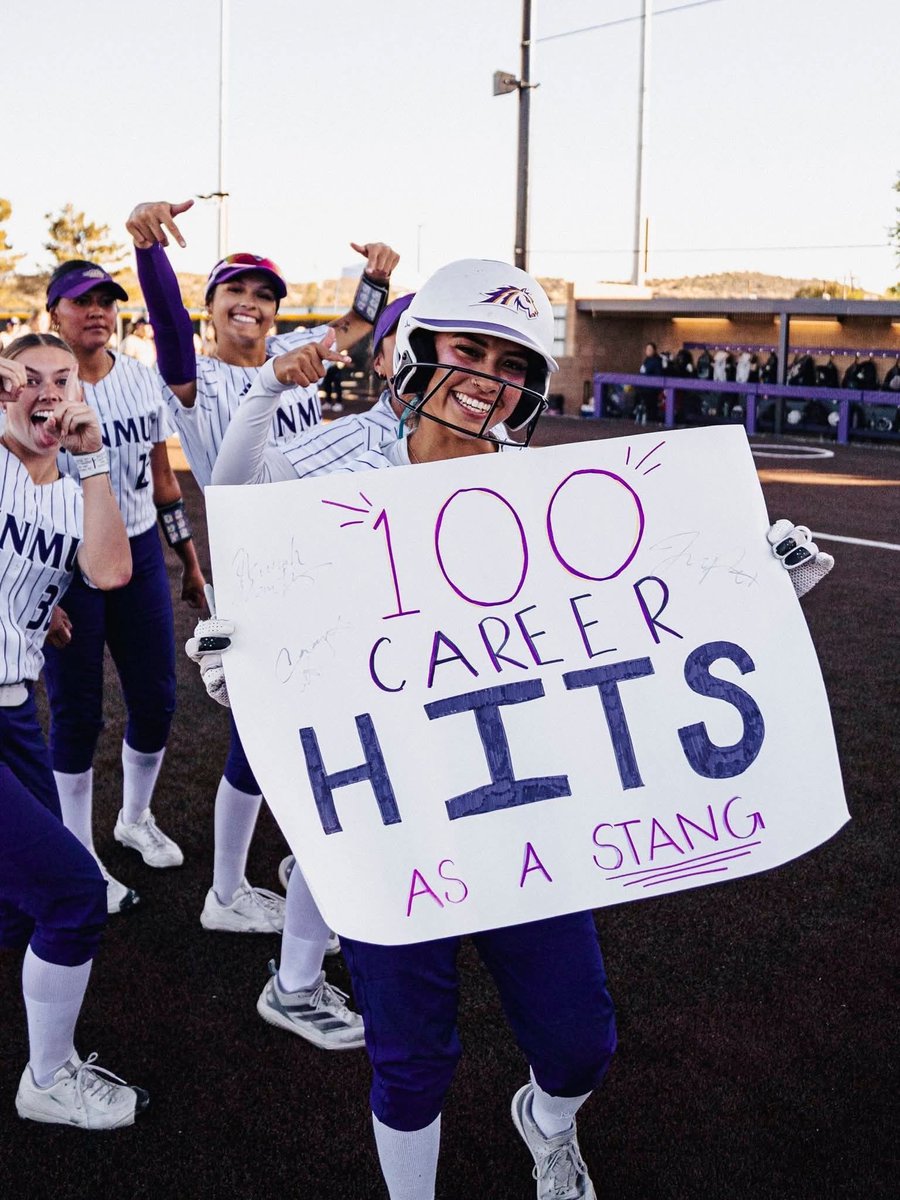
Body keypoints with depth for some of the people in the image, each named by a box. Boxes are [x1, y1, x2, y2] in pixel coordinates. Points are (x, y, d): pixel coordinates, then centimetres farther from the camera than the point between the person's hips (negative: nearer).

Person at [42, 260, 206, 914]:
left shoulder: (142, 379, 5)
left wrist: (190, 560, 14)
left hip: (140, 553, 5)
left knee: (156, 700, 10)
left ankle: (136, 819, 36)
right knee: (77, 712, 3)